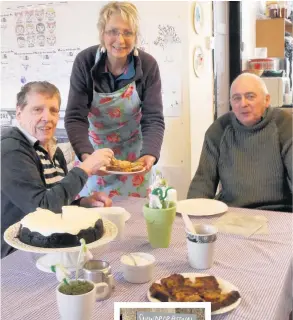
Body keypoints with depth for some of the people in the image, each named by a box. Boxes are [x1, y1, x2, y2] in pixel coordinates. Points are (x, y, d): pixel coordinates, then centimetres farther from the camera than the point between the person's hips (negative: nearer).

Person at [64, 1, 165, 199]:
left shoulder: (148, 65, -17)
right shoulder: (85, 62, -18)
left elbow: (153, 119, -18)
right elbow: (75, 117, -21)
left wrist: (150, 154, -36)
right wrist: (85, 154, -38)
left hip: (133, 155, 0)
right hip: (93, 151, 0)